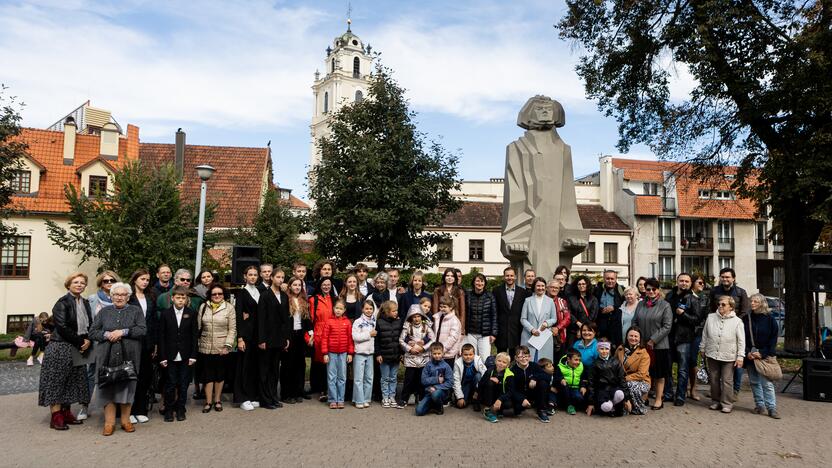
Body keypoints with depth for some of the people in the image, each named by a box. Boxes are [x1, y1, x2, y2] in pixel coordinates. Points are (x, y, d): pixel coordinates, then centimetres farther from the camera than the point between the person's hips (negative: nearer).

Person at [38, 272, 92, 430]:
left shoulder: (85, 303, 12)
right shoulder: (62, 303, -9)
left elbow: (90, 325, 13)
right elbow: (62, 327, -17)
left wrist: (88, 340, -6)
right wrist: (81, 341, -14)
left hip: (78, 350, 7)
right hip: (61, 348, -7)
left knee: (73, 381, 9)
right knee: (57, 381, -3)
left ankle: (66, 412, 17)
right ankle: (56, 416, -1)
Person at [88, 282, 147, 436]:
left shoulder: (136, 311, 9)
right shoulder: (104, 312, 13)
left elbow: (142, 330, -4)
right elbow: (92, 332, 7)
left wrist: (123, 332, -13)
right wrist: (107, 335, -11)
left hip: (129, 357, -1)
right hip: (107, 357, 1)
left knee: (127, 387, 2)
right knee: (108, 387, -1)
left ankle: (126, 421, 13)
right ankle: (109, 422, 8)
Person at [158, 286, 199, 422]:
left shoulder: (191, 314, 2)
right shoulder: (165, 314, 0)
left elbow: (195, 335, 2)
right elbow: (161, 337, 0)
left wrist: (193, 355, -3)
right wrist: (162, 357, -5)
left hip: (185, 356, 1)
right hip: (170, 356, -1)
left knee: (183, 384, 7)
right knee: (170, 384, 4)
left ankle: (180, 409, 20)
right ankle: (169, 410, 18)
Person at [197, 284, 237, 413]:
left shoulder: (229, 308, -2)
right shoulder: (203, 307, 5)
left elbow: (232, 329, -4)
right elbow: (198, 326, 7)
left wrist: (227, 346, -10)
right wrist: (197, 343, 1)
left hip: (222, 348, -1)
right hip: (206, 348, 1)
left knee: (220, 375, 9)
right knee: (208, 375, 5)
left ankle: (217, 400, 22)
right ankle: (208, 401, 14)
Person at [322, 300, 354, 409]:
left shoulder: (347, 322, 2)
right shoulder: (329, 322, -3)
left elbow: (350, 339, 4)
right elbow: (324, 338, -3)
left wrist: (350, 353, 2)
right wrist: (325, 353, -6)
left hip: (343, 354, 1)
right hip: (331, 353, -1)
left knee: (342, 378, 7)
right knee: (331, 378, 4)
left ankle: (340, 400, 15)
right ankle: (333, 400, 11)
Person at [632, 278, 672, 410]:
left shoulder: (665, 305, -4)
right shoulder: (641, 304, 9)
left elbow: (667, 326, -10)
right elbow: (634, 322, 11)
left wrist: (653, 340, -14)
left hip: (659, 345, -4)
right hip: (641, 344, 4)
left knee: (659, 373, 6)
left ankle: (659, 398, 16)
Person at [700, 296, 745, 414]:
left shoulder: (737, 321, -4)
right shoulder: (711, 318, 4)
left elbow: (741, 341, -3)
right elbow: (705, 335, 12)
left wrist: (740, 356, -6)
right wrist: (702, 349, 15)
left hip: (729, 356, -3)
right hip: (712, 354, 3)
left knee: (727, 381, 1)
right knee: (714, 379, 11)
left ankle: (727, 404, 12)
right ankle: (716, 401, 23)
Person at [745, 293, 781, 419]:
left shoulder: (769, 319, -1)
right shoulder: (747, 319, 5)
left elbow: (773, 339, -2)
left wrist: (762, 354, -11)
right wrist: (747, 353, -7)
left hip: (765, 356, -3)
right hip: (750, 357, 3)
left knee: (767, 382, -6)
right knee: (754, 382, 8)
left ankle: (772, 408, 0)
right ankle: (760, 405, 17)